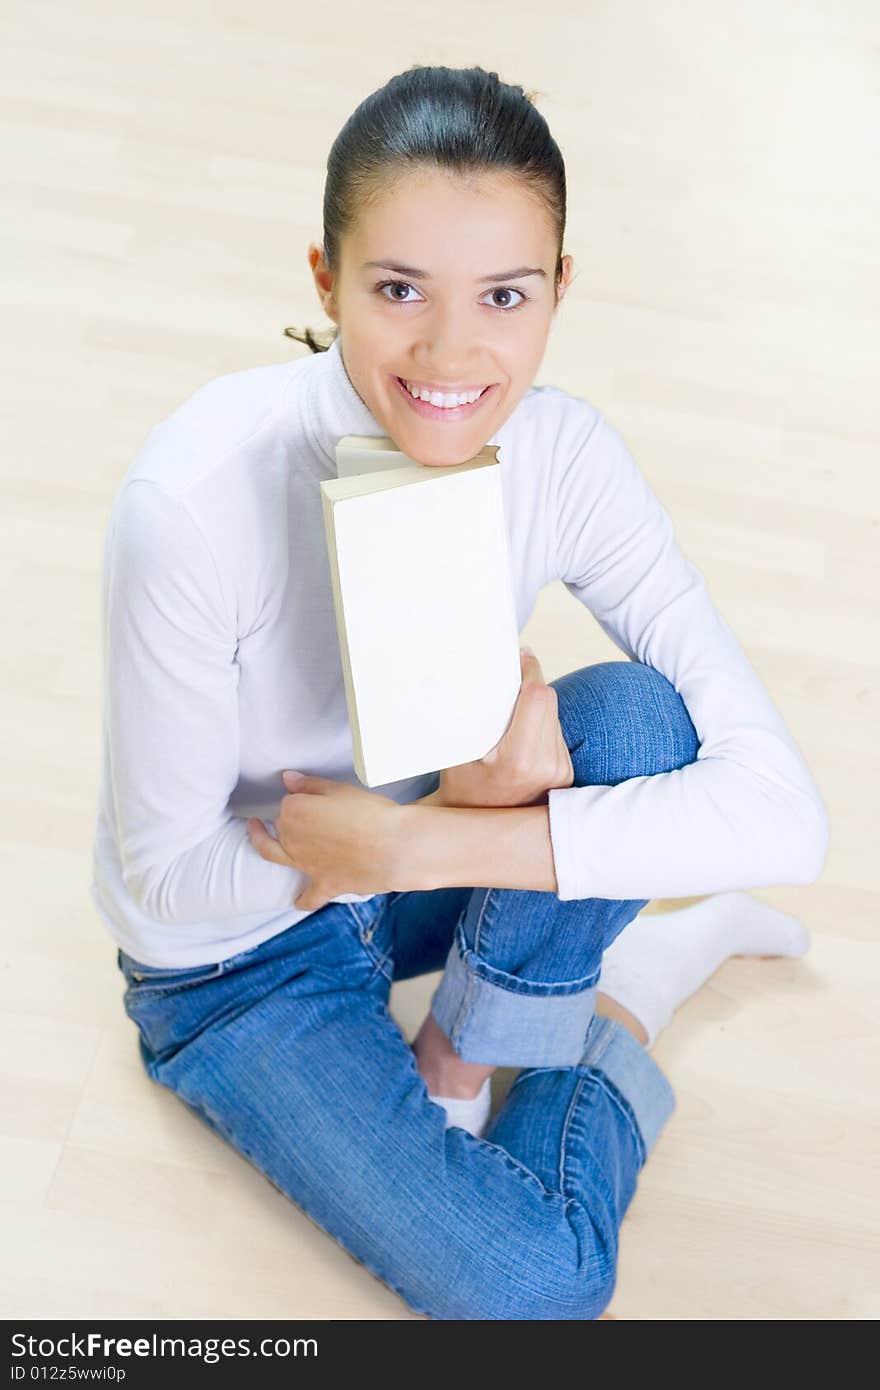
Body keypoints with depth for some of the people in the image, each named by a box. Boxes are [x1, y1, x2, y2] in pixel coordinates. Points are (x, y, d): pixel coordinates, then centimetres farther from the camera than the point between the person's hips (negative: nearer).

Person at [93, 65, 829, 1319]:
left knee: (637, 714, -25)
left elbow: (783, 808, -26)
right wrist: (469, 808, -32)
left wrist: (414, 844, -34)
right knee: (531, 1281, -17)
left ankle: (460, 1054, -4)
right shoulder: (198, 497, -31)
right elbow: (164, 872, -20)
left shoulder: (562, 453, -21)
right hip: (233, 949, -3)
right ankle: (660, 964, 9)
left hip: (424, 849, 3)